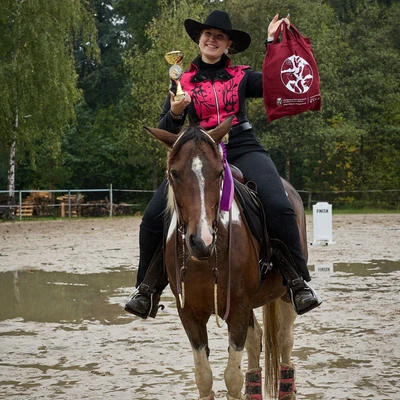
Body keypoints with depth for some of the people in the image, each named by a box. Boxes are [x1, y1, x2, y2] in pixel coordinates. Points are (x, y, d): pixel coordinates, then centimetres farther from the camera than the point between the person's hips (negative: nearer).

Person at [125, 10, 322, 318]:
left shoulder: (241, 77, 10)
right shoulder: (183, 82, 11)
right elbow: (166, 132, 10)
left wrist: (274, 42, -7)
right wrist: (174, 114, -12)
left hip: (244, 151, -1)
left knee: (279, 208, -27)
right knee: (153, 218, -13)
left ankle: (300, 283, -16)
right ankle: (148, 290, 4)